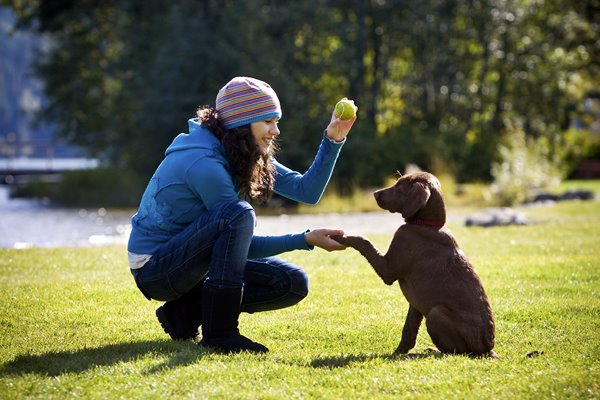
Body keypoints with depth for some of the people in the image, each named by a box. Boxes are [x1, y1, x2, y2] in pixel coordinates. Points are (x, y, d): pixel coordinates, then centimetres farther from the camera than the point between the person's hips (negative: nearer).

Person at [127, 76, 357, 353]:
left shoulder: (245, 155, 4)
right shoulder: (204, 162, -24)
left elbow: (307, 190, 1)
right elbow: (244, 245, -19)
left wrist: (333, 141, -9)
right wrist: (307, 240, -22)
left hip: (193, 262, 9)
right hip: (154, 268, -9)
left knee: (293, 284, -2)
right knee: (238, 214, -33)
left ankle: (186, 312, 3)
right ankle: (218, 333, -27)